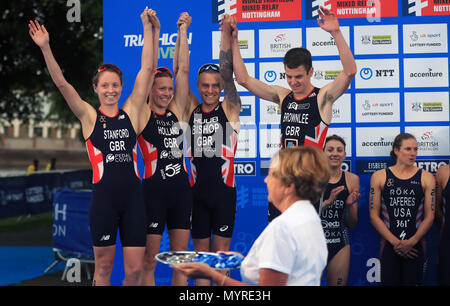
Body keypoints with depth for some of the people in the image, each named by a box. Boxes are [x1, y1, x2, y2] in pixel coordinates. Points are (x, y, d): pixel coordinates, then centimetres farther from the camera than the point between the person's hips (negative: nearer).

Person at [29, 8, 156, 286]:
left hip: (133, 195, 2)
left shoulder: (131, 111, 7)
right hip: (104, 196, -2)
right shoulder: (89, 116, 3)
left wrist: (148, 28, 1)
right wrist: (45, 48, -18)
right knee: (103, 266, 8)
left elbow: (147, 69, 3)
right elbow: (62, 83, -7)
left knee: (135, 269, 3)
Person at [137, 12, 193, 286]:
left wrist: (183, 31, 4)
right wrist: (154, 32, -9)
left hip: (181, 189, 5)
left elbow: (183, 70, 6)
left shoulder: (177, 110, 9)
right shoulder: (143, 113, -1)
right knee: (149, 260, 2)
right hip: (154, 189, -4)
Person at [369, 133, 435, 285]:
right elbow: (374, 216, 0)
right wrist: (395, 242, -8)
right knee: (389, 281, 1)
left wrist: (412, 242, -10)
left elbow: (430, 216, 1)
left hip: (415, 246, 1)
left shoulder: (426, 178, 4)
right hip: (389, 245, -1)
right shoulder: (379, 177, 2)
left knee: (412, 281, 3)